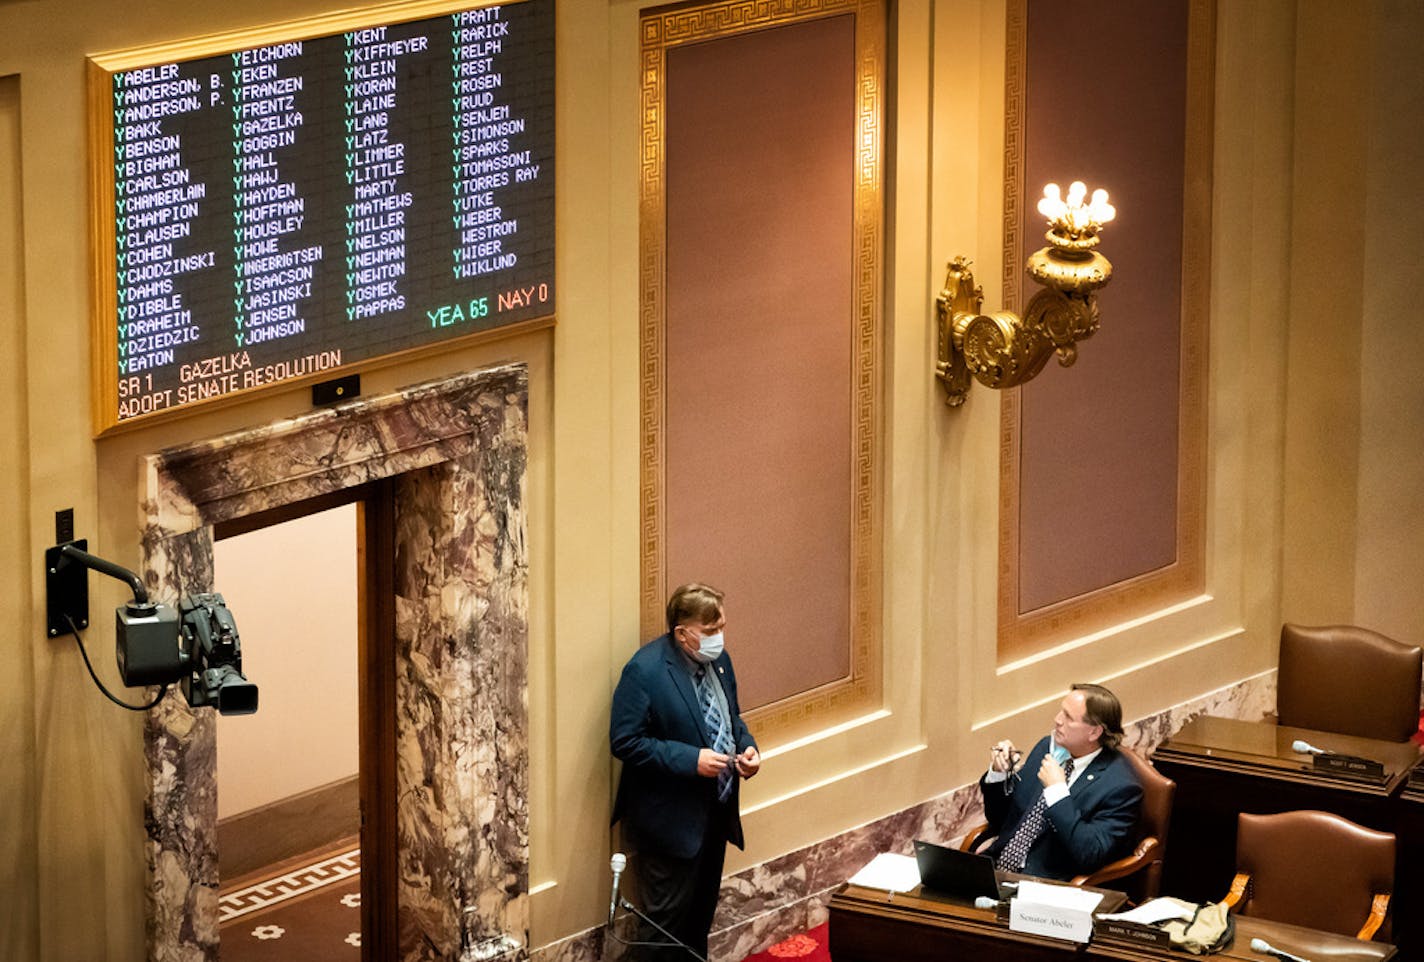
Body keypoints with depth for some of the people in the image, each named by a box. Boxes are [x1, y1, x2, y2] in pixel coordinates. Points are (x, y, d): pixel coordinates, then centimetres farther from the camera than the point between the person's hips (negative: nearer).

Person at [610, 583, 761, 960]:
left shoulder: (718, 660, 3)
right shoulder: (644, 671, -21)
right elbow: (625, 742, -21)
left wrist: (747, 746, -4)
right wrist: (691, 760, -26)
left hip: (715, 812, 8)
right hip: (671, 819, -8)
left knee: (701, 914, 18)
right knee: (668, 917, 0)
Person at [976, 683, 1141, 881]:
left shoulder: (1120, 786, -11)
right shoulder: (1047, 747, 10)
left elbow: (1090, 856, -23)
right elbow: (999, 822, 18)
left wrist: (1057, 790, -22)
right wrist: (998, 774, -1)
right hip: (997, 869, 7)